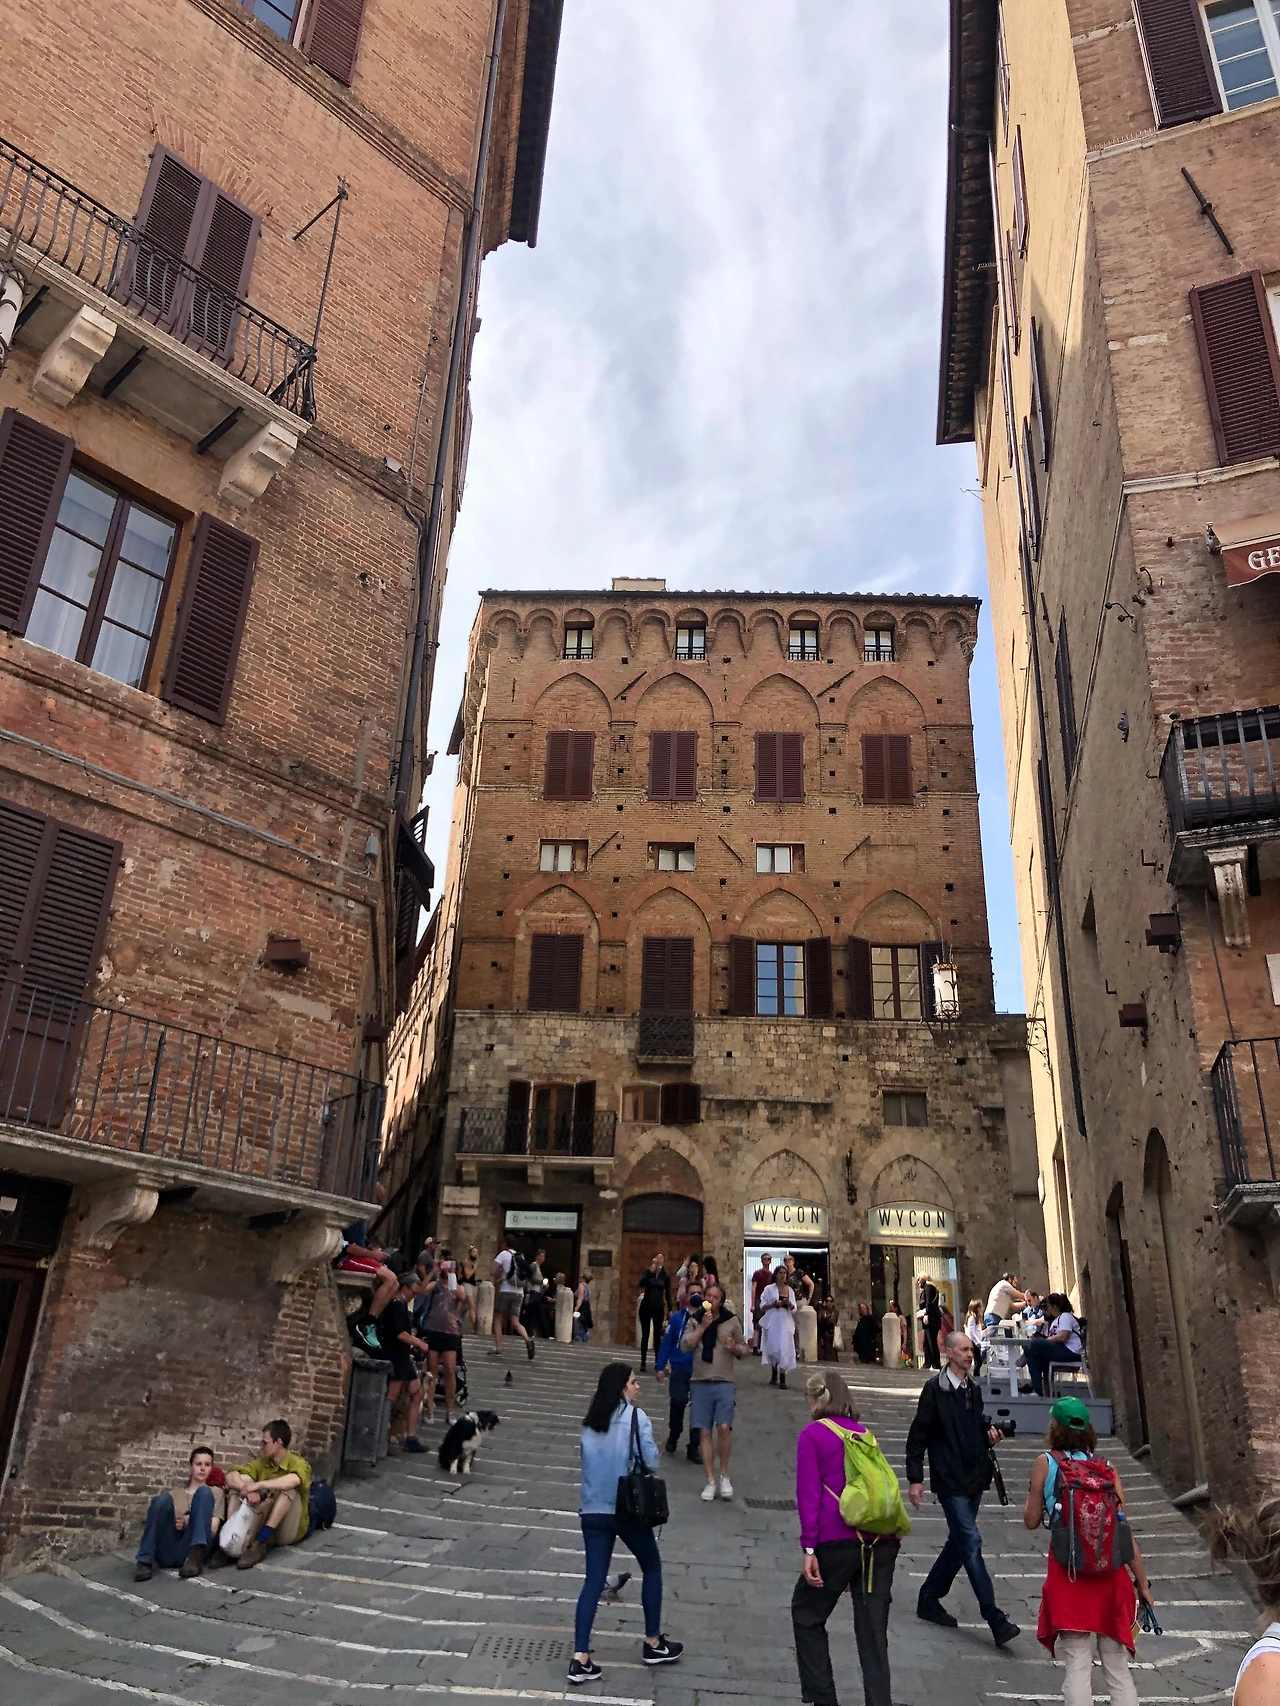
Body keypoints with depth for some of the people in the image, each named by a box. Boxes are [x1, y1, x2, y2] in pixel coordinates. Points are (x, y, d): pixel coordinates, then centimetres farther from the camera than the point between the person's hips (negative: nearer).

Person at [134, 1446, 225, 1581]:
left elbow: (212, 1529, 10)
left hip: (192, 1549, -1)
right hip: (167, 1553, 1)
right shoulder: (174, 1492, 29)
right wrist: (175, 1524, -8)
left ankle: (196, 1557, -34)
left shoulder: (215, 1492, 24)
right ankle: (144, 1562, -28)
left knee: (204, 1493, -20)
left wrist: (189, 1523, -6)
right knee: (162, 1499, -21)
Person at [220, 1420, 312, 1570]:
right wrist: (247, 1489, -29)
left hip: (287, 1531, -5)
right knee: (241, 1480, -9)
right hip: (262, 1525, 5)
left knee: (288, 1487, -29)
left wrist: (258, 1485, -36)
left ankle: (262, 1542, -33)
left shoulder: (298, 1463, -10)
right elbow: (231, 1475, -9)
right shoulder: (262, 1463, 6)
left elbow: (294, 1480, -35)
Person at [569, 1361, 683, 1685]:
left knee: (593, 1580, 6)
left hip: (592, 1510, 4)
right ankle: (653, 1644, 26)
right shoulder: (636, 1417, -11)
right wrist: (633, 1460, 7)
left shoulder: (590, 1422, 6)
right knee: (651, 1569, 18)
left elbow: (586, 1459, 12)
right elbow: (651, 1461, -12)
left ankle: (580, 1659, -2)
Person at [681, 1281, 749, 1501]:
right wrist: (703, 1326, -14)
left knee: (724, 1427, -15)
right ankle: (710, 1480, 12)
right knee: (705, 1432, 3)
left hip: (724, 1383, -1)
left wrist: (735, 1348, -13)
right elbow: (684, 1346, -8)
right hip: (700, 1383, 2)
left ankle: (724, 1475, 5)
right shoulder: (695, 1320, 5)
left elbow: (744, 1350, 9)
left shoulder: (732, 1321, 2)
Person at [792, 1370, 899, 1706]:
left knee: (806, 1615, 15)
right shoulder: (865, 1433, 18)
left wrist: (809, 1548, -10)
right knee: (873, 1630, 9)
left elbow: (808, 1493, -7)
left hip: (840, 1540, -5)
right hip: (883, 1540, 5)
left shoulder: (812, 1434, 3)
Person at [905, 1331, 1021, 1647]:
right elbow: (918, 1434, -10)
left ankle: (928, 1601, 27)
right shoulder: (935, 1388, -12)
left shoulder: (973, 1389, 11)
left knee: (959, 1543, 13)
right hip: (950, 1481, -8)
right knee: (970, 1543, -9)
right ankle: (996, 1620, -6)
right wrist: (915, 1478, -13)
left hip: (974, 1479, 8)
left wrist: (988, 1428, 2)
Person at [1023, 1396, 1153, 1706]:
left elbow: (1031, 1520, 4)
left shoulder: (1046, 1462, 0)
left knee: (1077, 1665, 2)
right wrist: (1143, 1583, 11)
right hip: (1110, 1572, 3)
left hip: (1068, 1571, -3)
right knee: (1118, 1668, 13)